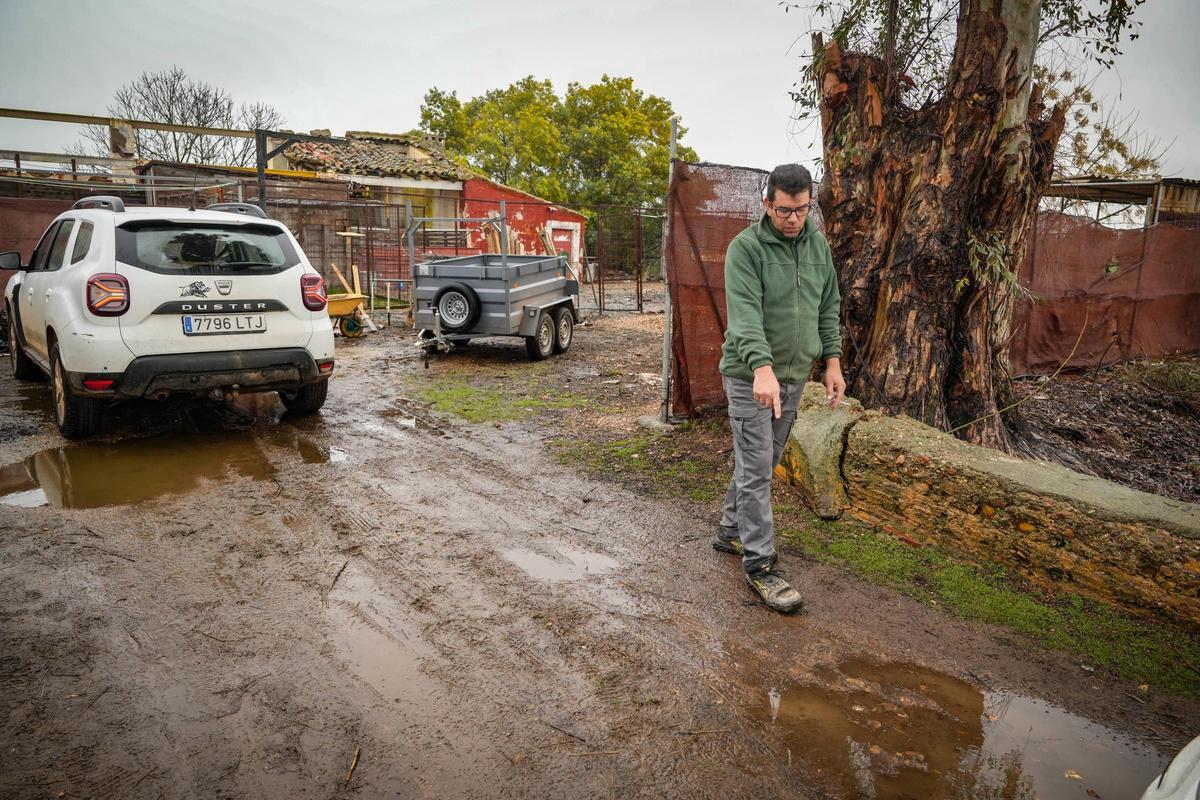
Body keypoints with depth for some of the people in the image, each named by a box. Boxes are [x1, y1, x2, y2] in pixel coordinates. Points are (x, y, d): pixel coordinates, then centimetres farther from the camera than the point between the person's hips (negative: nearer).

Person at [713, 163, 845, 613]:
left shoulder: (818, 246, 8)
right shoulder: (745, 247, -13)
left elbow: (828, 308, 14)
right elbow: (745, 313, -26)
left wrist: (832, 362, 7)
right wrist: (763, 368, -39)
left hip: (794, 376, 7)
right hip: (751, 376, -7)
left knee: (763, 463, 17)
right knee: (756, 471, -5)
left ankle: (730, 532, 34)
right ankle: (760, 566, 3)